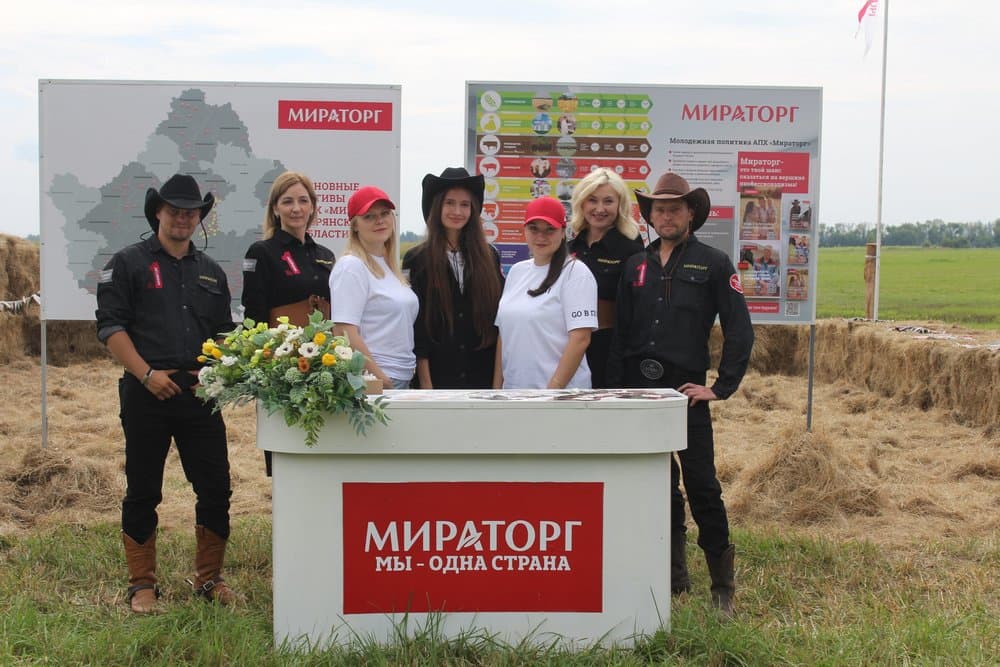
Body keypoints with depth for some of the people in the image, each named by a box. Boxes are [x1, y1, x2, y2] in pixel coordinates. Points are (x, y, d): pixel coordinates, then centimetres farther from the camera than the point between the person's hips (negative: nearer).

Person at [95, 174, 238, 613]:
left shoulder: (211, 272, 17)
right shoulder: (128, 263, 3)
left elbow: (225, 332, 20)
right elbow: (110, 326, -5)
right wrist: (147, 373, -14)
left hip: (201, 394, 4)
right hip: (147, 394, -4)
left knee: (216, 488, 3)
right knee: (143, 492, 4)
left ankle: (209, 578, 18)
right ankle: (142, 584, 16)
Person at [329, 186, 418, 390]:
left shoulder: (390, 266, 17)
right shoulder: (351, 266, -8)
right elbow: (344, 332, -16)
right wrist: (381, 378, -17)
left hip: (404, 378, 7)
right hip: (373, 380, -7)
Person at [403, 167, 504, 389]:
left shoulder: (489, 257, 10)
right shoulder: (417, 259, 1)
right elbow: (415, 327, -3)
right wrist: (425, 383, -9)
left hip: (482, 377, 3)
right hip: (438, 376, -2)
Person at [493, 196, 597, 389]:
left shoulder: (575, 273, -8)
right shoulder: (517, 271, 10)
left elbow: (580, 339, -15)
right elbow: (504, 333, 12)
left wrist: (552, 393, -18)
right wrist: (497, 387, 6)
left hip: (560, 394, -5)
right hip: (513, 388, 6)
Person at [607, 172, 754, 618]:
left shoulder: (713, 264, 0)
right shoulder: (636, 266, 12)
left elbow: (740, 331, -2)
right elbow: (621, 334, 12)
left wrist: (722, 388, -7)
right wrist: (617, 391, 5)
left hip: (686, 389, -4)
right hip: (639, 388, 4)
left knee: (702, 487, -4)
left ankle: (722, 587, 8)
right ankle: (673, 577, 24)